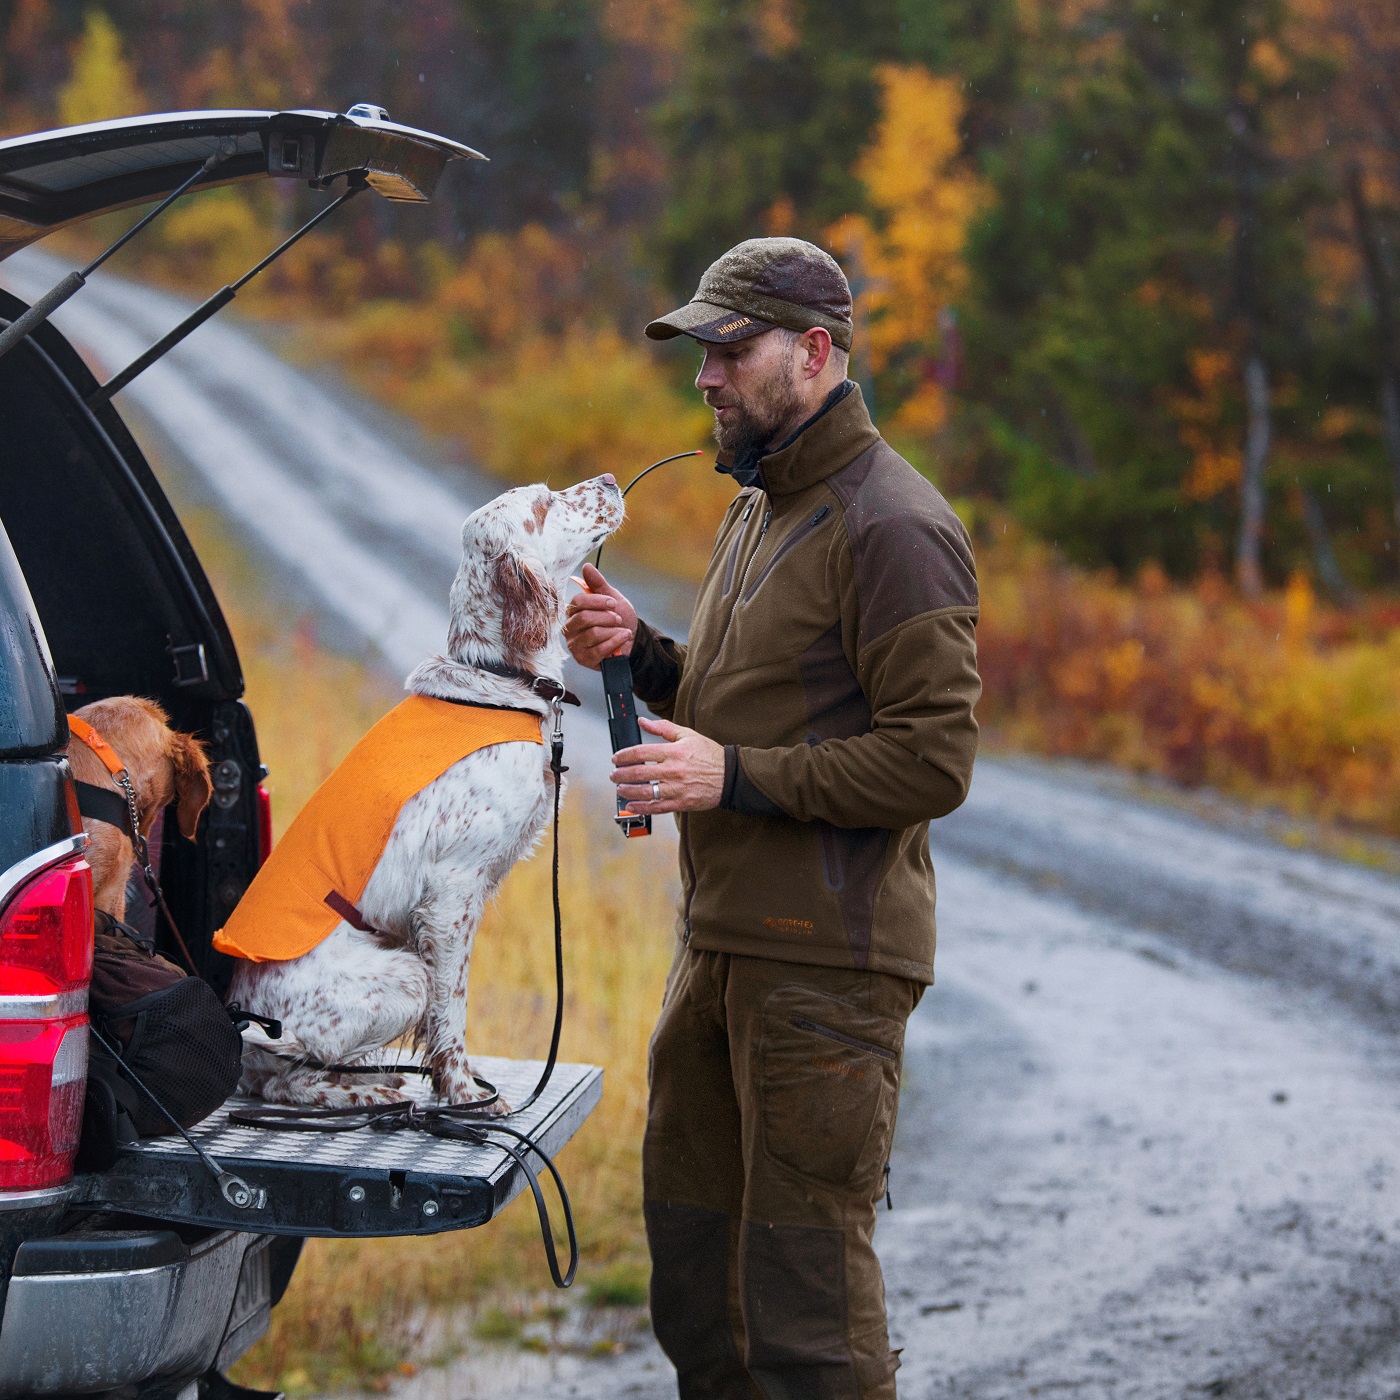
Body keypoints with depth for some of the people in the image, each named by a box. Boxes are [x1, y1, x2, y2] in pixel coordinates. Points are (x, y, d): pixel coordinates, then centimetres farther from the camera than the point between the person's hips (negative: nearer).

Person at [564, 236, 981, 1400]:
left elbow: (933, 760, -20)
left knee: (805, 1266, -5)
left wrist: (735, 776, -22)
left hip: (825, 960, -10)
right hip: (723, 943, 10)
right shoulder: (759, 506, 16)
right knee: (691, 1235, 17)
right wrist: (643, 656, 7)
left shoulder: (890, 528, -15)